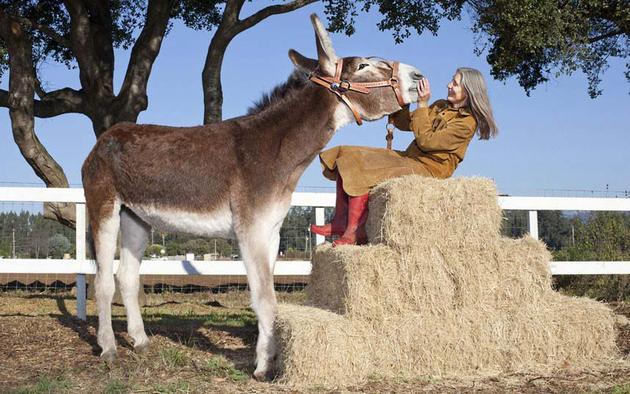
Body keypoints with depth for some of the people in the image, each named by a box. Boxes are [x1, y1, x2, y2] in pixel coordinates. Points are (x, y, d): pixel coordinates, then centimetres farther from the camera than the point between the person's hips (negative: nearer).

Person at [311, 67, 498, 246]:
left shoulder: (467, 123, -11)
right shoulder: (440, 106, 15)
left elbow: (426, 140, -19)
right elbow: (403, 122, 18)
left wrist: (422, 104, -15)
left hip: (427, 169, -9)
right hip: (408, 158, 9)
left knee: (359, 170, -23)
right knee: (348, 155, -1)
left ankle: (354, 231, -21)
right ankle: (340, 221, -9)